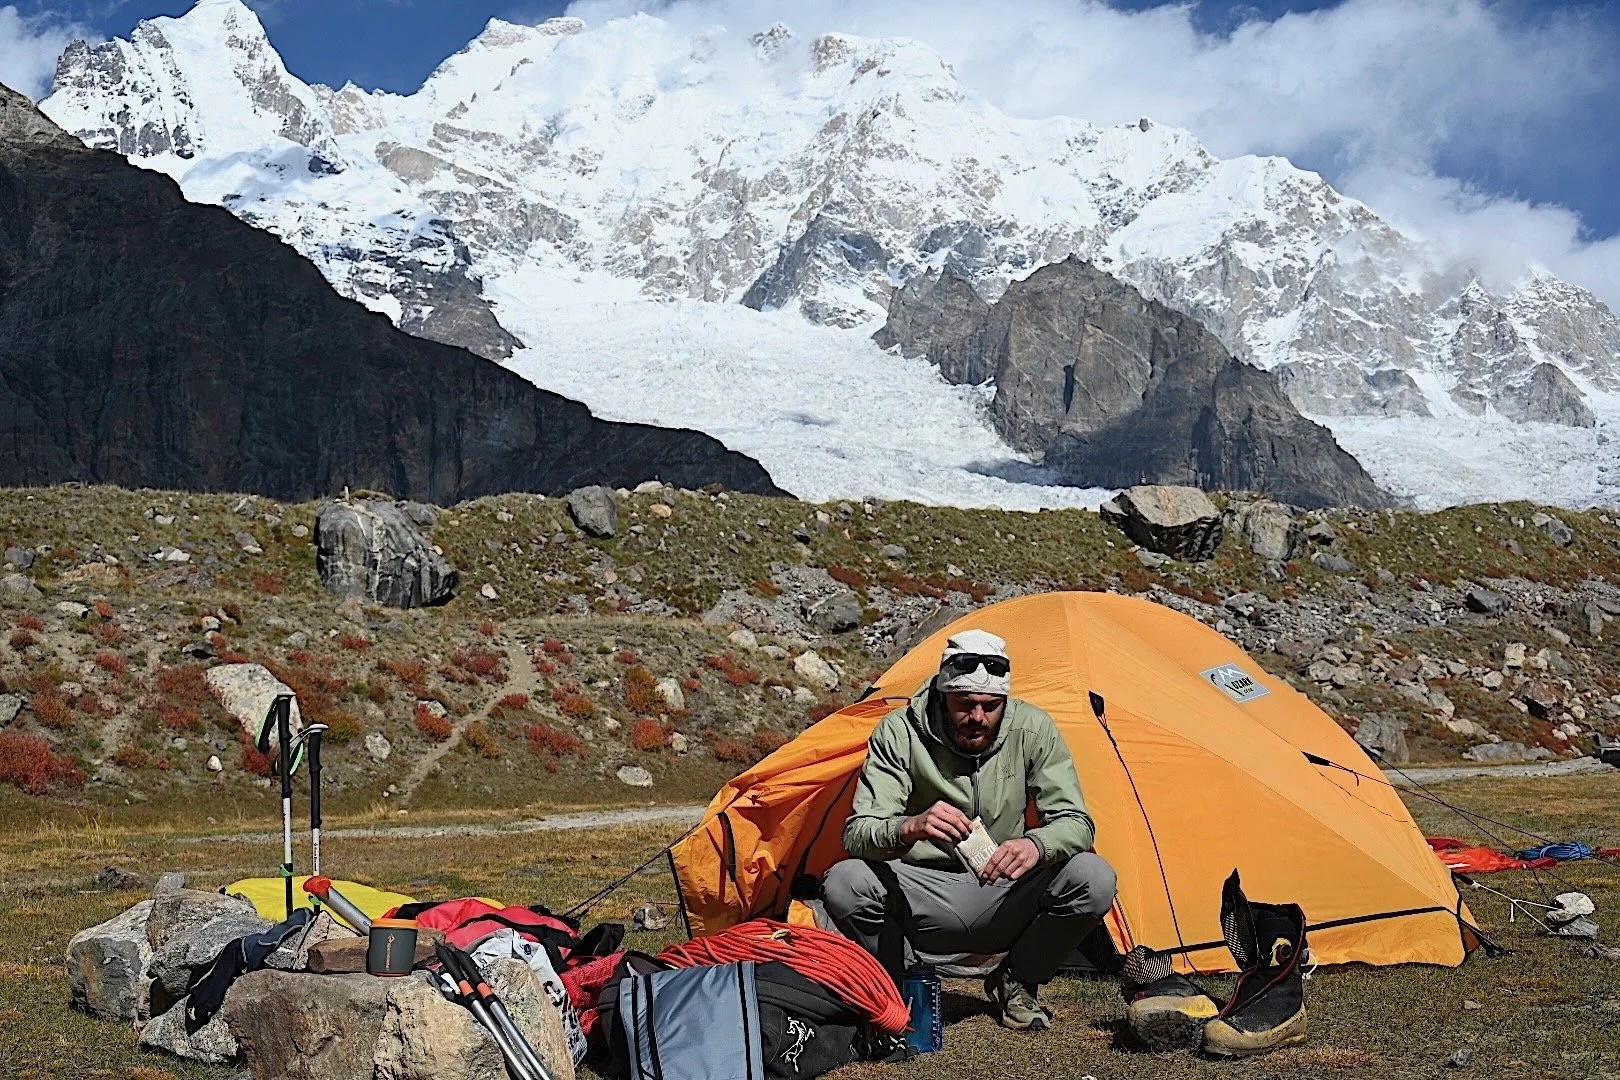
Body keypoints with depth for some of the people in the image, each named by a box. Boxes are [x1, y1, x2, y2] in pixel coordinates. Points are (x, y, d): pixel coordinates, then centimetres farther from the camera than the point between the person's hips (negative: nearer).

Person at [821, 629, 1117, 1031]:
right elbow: (856, 833, -22)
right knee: (843, 884, -32)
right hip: (924, 899, -2)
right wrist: (909, 828, -46)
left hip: (1007, 900, 2)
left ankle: (1016, 983, 3)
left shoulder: (1032, 729, -10)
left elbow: (1075, 823, -12)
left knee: (1095, 880, -24)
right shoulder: (899, 733, -16)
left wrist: (1036, 844, -37)